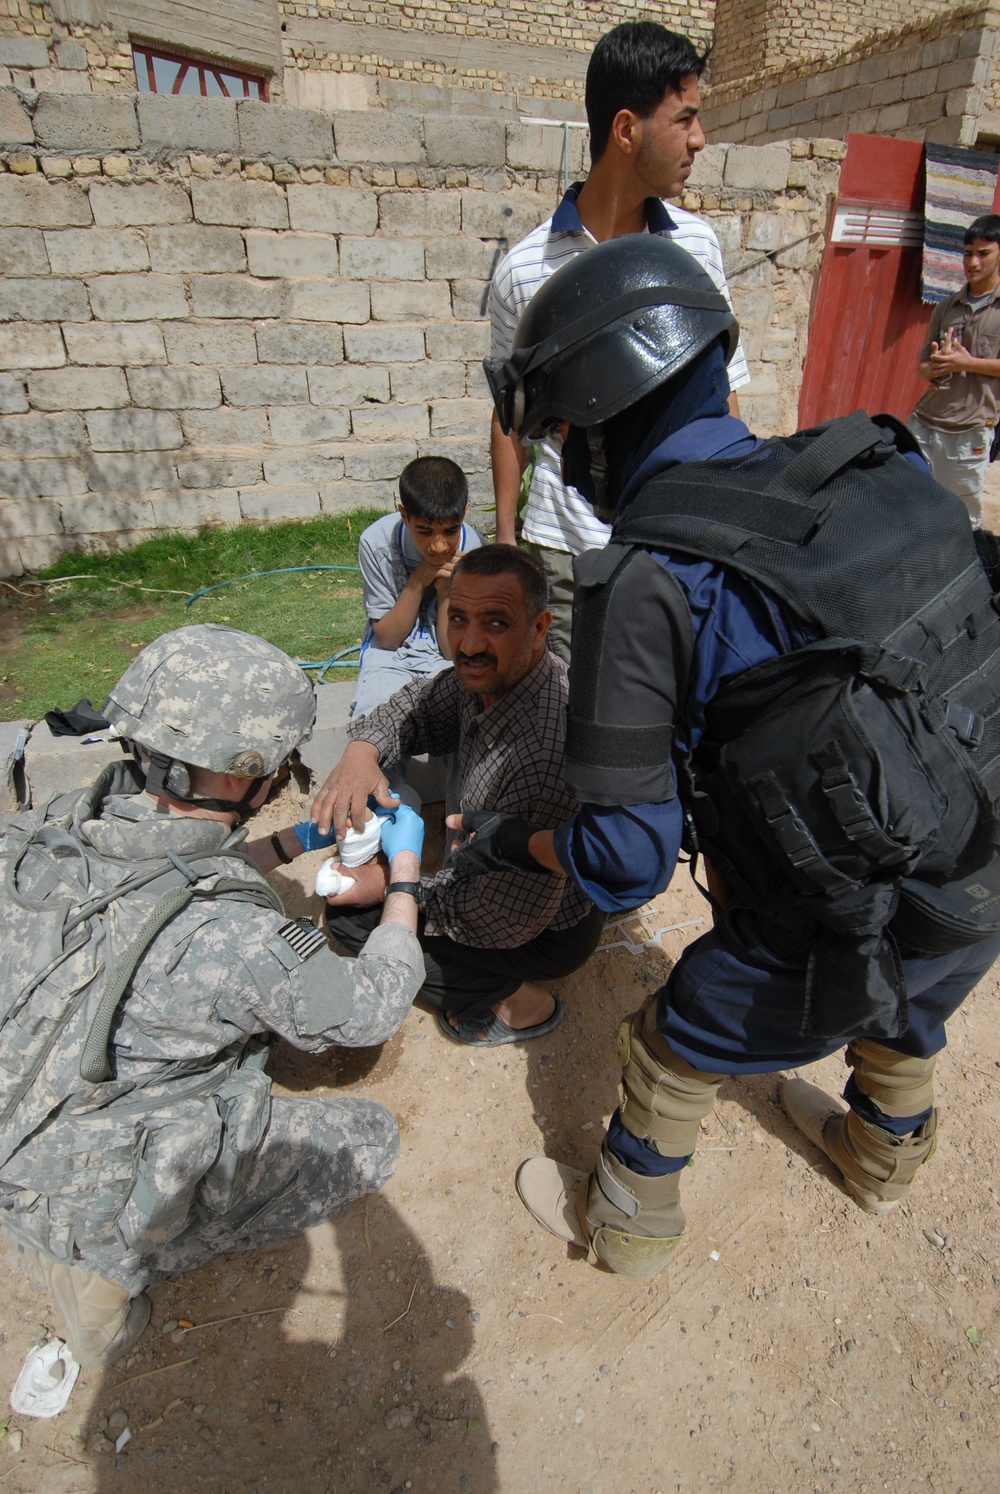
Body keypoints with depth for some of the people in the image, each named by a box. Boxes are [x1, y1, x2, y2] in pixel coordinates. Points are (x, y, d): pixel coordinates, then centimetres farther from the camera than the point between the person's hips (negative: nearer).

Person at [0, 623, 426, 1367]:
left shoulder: (62, 829, -15)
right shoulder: (233, 937, -35)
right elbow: (371, 1011, -16)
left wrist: (299, 838, 8)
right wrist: (405, 873, -5)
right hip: (112, 1199, -6)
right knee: (371, 1135, 10)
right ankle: (120, 1264, 6)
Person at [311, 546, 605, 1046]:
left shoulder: (545, 757, -40)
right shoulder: (492, 674, -15)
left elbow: (507, 921, -31)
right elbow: (418, 705, 3)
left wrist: (394, 885, -19)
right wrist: (362, 748, -20)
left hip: (546, 928, -8)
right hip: (499, 877, 8)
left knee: (351, 916, -9)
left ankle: (521, 1002, 5)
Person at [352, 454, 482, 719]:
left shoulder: (471, 548, -16)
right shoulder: (376, 541, -17)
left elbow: (452, 649, -9)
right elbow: (387, 638, -9)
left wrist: (445, 589, -23)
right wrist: (418, 581, -21)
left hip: (448, 659, 0)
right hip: (391, 655, 0)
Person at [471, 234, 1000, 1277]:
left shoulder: (642, 582, -22)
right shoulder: (877, 467, -3)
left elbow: (629, 861, -20)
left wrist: (511, 844, 1)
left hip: (839, 936, -6)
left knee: (668, 1056, 21)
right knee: (897, 1022, 36)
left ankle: (627, 1227, 49)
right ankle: (883, 1162, 68)